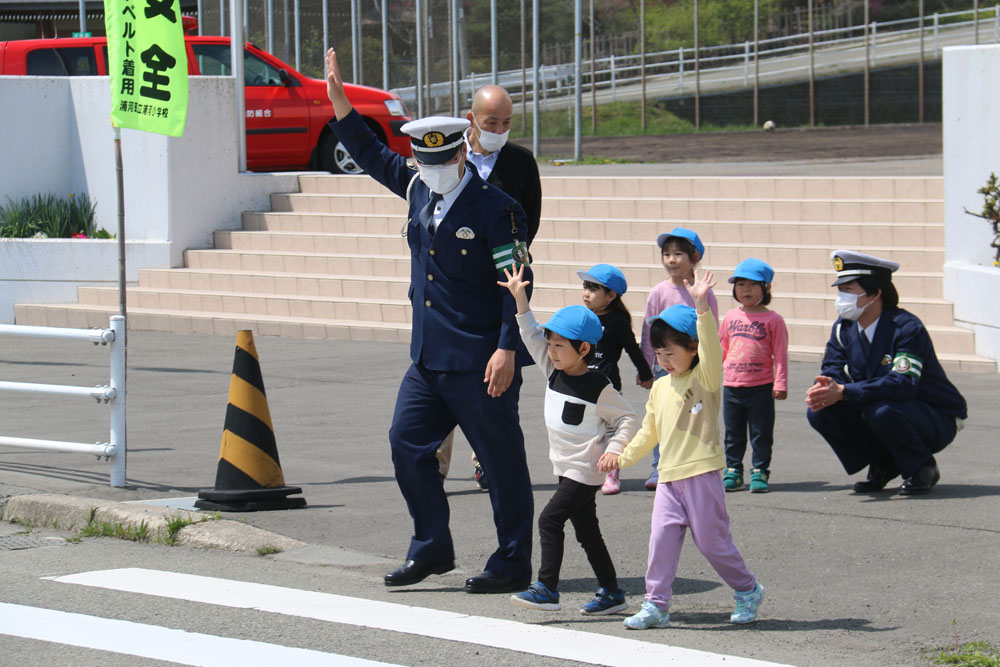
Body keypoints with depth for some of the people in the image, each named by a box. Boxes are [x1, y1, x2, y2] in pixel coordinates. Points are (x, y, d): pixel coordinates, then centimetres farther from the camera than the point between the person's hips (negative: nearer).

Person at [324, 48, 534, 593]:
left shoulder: (494, 209, -12)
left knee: (501, 460, -1)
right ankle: (432, 548, 20)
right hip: (428, 358, 8)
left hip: (478, 363, -8)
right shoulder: (420, 189, 9)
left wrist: (507, 349, -21)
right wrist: (339, 101, 18)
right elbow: (374, 158, 24)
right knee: (407, 443, 8)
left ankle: (513, 564, 7)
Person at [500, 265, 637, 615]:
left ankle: (547, 588, -12)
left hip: (586, 470, -8)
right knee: (586, 531, 11)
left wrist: (613, 450, -19)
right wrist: (519, 298, -1)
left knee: (550, 520, -13)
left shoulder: (598, 386, -13)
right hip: (567, 468, 8)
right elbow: (532, 336, 7)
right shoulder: (554, 372, 6)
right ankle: (611, 592, 18)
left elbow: (626, 418, -7)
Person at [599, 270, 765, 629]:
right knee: (662, 538, -6)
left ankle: (748, 590, 21)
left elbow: (711, 347, -25)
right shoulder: (660, 387, 15)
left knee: (713, 542, 1)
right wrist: (622, 457, 17)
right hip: (669, 477, 6)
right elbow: (649, 432, 25)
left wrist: (701, 308, -37)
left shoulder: (705, 378, -4)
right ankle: (656, 604, -2)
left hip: (702, 474, -6)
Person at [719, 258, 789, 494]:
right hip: (731, 386, 4)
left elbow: (780, 354, -4)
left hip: (761, 387, -4)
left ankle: (759, 472, 10)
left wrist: (780, 383, -9)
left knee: (761, 434, 3)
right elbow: (721, 349, 18)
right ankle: (733, 470, 20)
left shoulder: (772, 320, -4)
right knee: (733, 434, 11)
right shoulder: (731, 317, 8)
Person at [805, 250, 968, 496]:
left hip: (938, 422, -7)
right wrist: (823, 389, -34)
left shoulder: (908, 328, -24)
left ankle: (923, 468, -9)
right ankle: (883, 465, 6)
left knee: (881, 411, -37)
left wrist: (843, 392, -44)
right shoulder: (844, 328, -1)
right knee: (819, 412, -12)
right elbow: (833, 368, -7)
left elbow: (903, 383, -36)